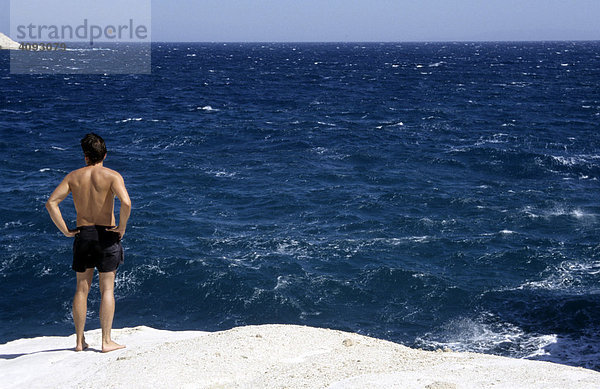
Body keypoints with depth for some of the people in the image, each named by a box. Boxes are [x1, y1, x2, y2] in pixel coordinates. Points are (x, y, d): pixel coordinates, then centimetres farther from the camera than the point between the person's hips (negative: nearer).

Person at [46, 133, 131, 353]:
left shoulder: (73, 176, 3)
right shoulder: (112, 176, -8)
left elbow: (51, 203, -4)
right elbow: (126, 202, -24)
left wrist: (65, 230, 0)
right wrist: (122, 227, -10)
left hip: (82, 234, 3)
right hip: (106, 235, -3)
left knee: (81, 289, 11)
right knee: (107, 289, 2)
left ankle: (79, 341, 14)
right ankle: (106, 341, 1)